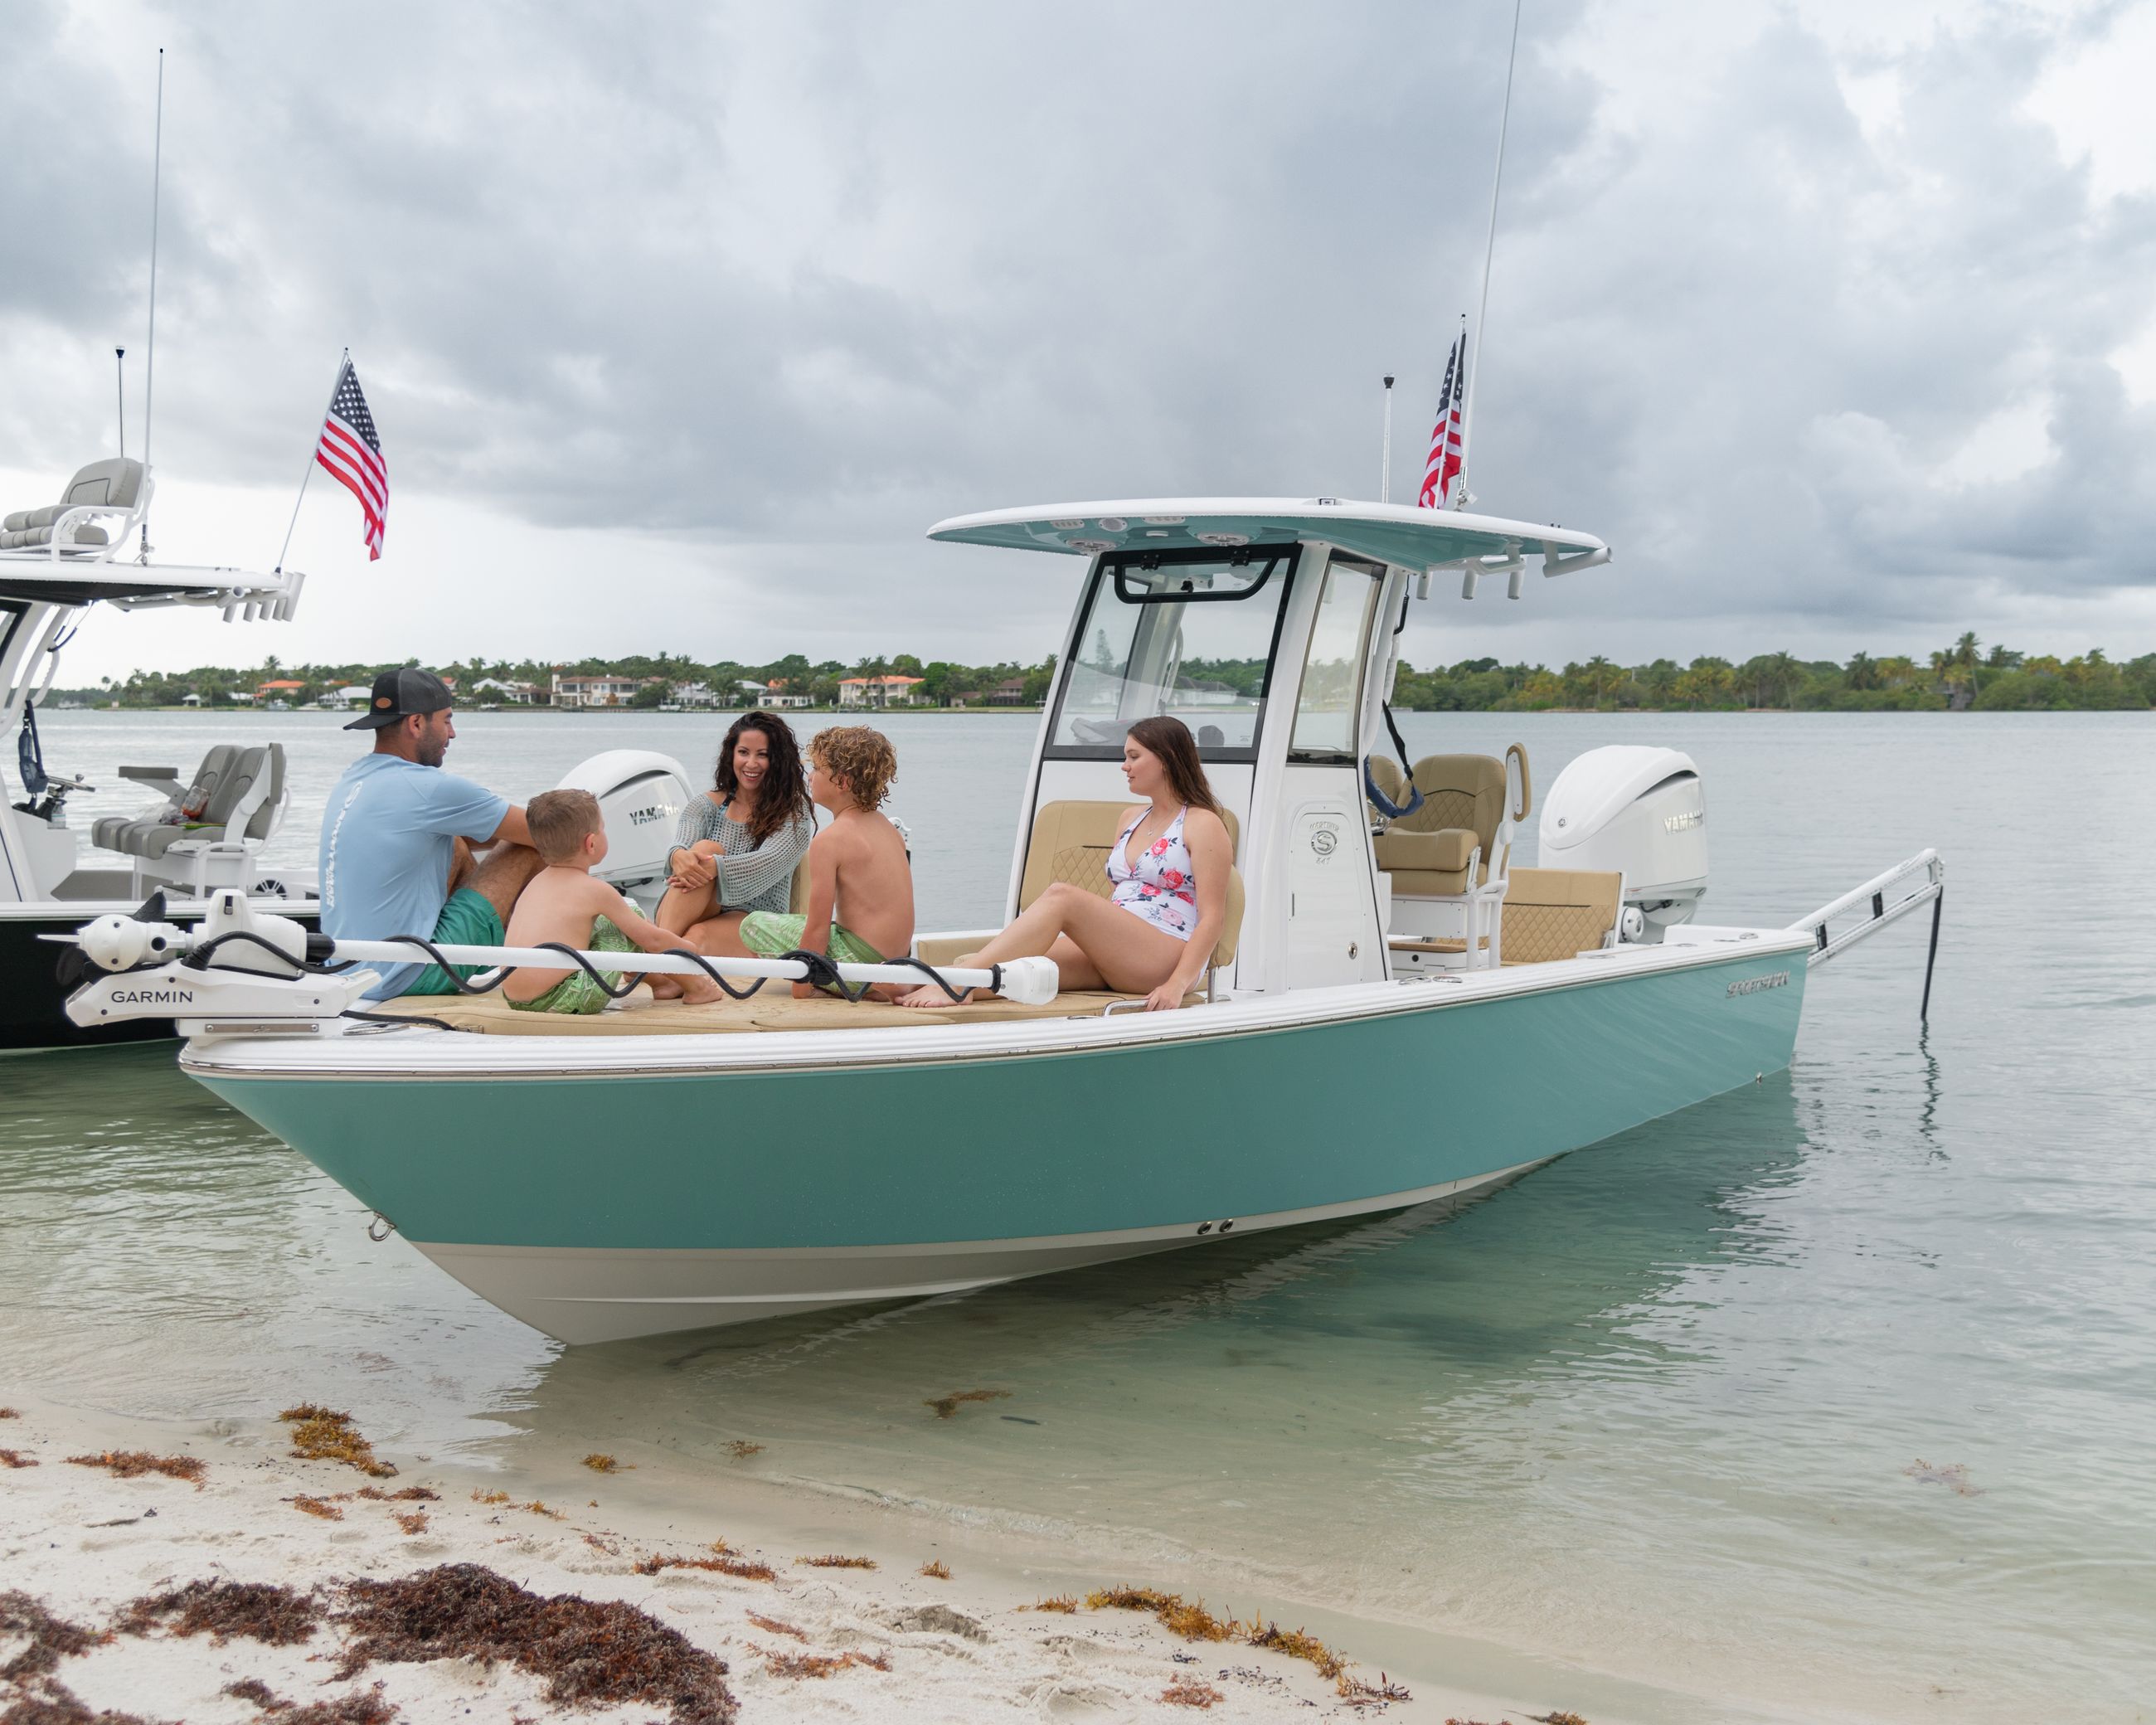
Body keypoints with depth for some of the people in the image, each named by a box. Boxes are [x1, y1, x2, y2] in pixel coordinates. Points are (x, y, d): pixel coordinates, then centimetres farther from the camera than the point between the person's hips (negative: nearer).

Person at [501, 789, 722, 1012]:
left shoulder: (536, 883, 16)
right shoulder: (594, 890, -6)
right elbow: (653, 940, -1)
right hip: (564, 1001, -8)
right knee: (634, 915, 8)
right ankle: (694, 987, 17)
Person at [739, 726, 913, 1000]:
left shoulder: (829, 840, -15)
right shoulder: (888, 827, 10)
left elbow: (817, 928, -16)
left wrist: (801, 984, -7)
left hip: (860, 956, -9)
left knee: (753, 924, 2)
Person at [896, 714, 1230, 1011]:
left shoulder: (1203, 824, 0)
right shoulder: (1132, 818, 24)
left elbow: (1212, 918, -9)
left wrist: (1177, 985, -20)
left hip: (1167, 960, -7)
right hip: (1111, 955, 7)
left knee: (1062, 896, -27)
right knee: (1021, 962, -21)